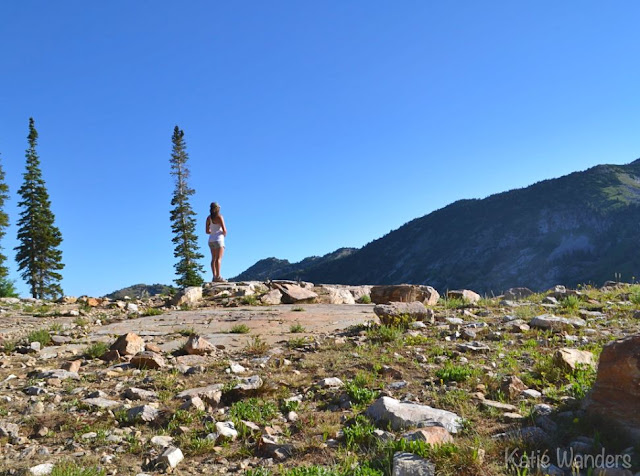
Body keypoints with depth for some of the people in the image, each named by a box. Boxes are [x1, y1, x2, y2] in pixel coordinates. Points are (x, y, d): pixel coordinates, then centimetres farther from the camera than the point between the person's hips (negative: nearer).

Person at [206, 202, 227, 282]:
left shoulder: (209, 218, 8)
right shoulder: (219, 217, -9)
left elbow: (207, 231, 10)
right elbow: (224, 230, -14)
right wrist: (224, 234, 6)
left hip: (211, 240, 6)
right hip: (218, 239, -6)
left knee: (213, 259, 8)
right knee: (218, 258, -8)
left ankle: (214, 276, 7)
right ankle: (218, 276, -12)